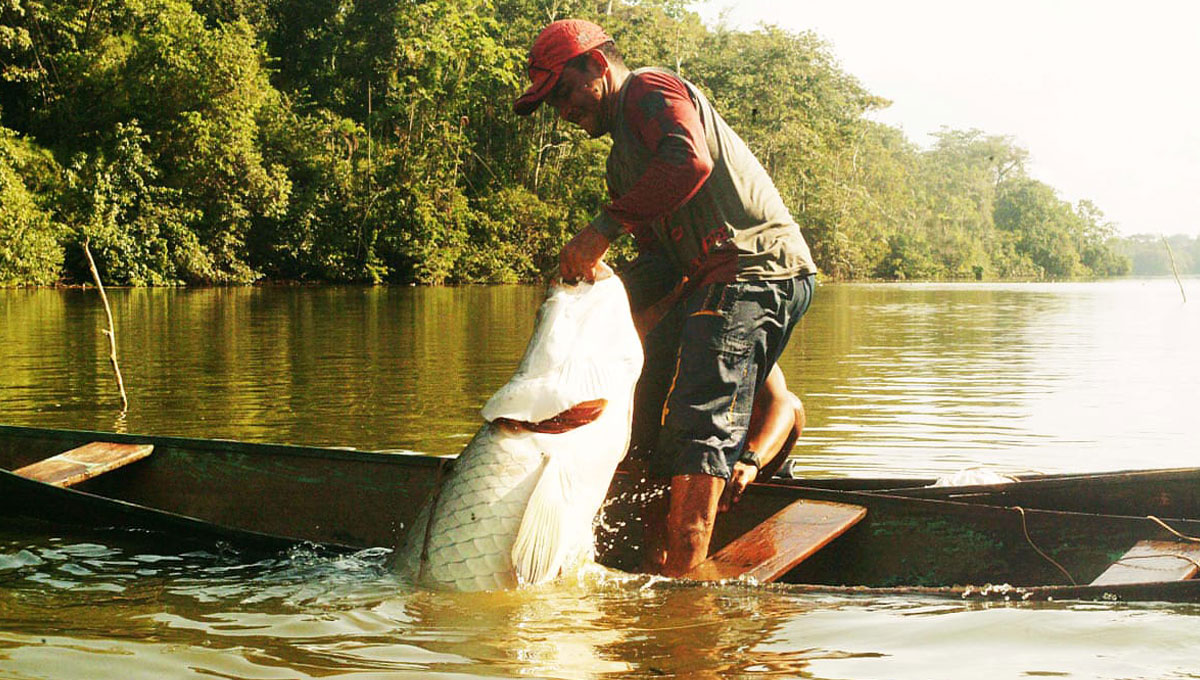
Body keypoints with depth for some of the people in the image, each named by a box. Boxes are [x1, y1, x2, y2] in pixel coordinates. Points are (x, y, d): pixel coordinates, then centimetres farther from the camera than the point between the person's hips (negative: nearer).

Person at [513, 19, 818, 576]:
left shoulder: (651, 89, -1)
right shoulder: (624, 156, 28)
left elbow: (690, 160, -24)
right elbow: (662, 260, 19)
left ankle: (681, 581, -22)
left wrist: (602, 228, -23)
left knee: (697, 425, -18)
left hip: (756, 269, -11)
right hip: (711, 280, 11)